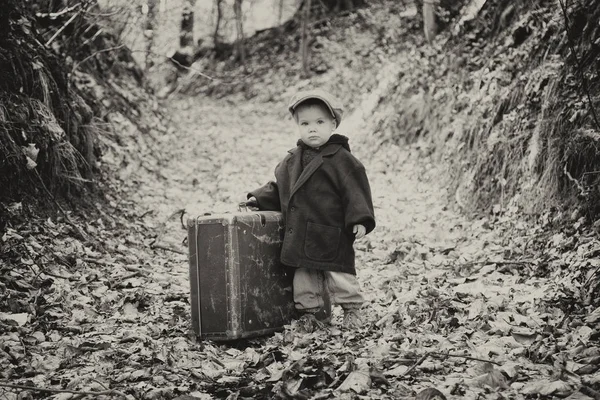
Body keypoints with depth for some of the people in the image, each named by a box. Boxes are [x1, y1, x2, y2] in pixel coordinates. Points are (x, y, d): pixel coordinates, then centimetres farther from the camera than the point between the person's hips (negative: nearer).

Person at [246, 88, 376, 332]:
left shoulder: (340, 158, -8)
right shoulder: (292, 160, 10)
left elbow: (355, 190, -12)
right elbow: (278, 189, 20)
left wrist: (360, 220, -19)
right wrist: (258, 199, 9)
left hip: (332, 234, -5)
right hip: (300, 235, 6)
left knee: (338, 272, -1)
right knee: (304, 274, 11)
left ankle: (352, 309, 16)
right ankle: (307, 312, 24)